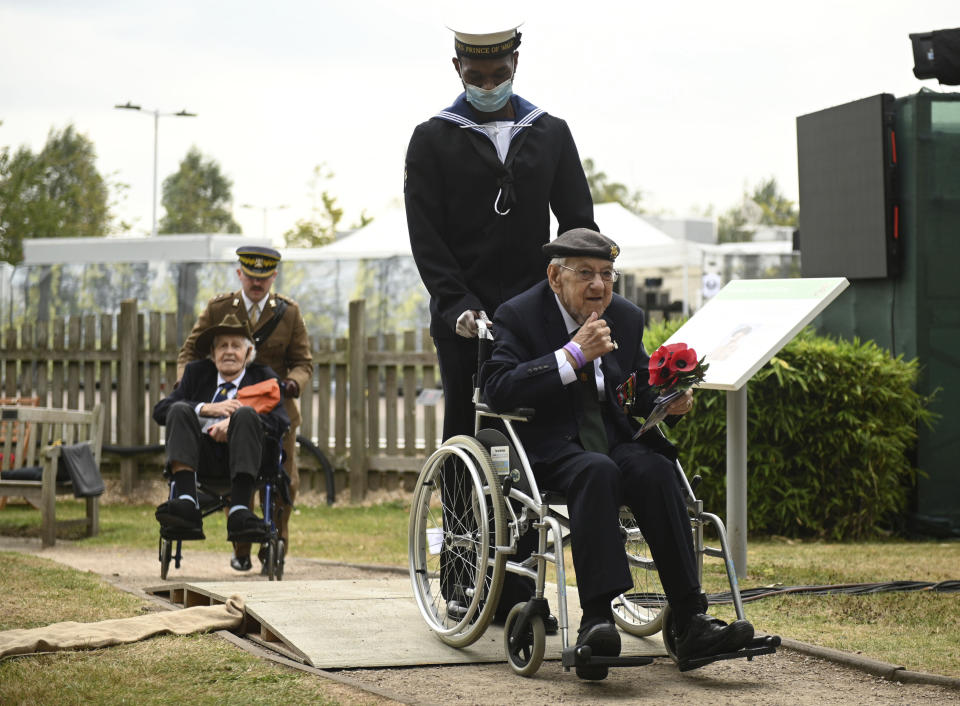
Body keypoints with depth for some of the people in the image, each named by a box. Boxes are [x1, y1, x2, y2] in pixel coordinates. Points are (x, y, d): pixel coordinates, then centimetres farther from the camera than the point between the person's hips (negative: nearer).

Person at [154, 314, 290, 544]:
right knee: (180, 410, -22)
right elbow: (160, 411, 10)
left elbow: (282, 421, 0)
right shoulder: (197, 373, 25)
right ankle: (187, 505, -42)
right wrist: (207, 409, -5)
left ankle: (239, 512, -44)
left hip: (239, 458, -2)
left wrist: (236, 421, -17)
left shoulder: (264, 378, 19)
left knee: (246, 413, -28)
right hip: (202, 457, 2)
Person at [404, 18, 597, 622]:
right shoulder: (434, 140, 5)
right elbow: (426, 236, -3)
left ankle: (518, 588, -1)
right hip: (465, 320, -2)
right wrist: (457, 305, -14)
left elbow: (579, 223, 11)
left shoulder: (550, 134, 12)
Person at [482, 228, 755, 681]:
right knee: (596, 471, -37)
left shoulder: (626, 318, 14)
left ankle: (691, 624, -35)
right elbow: (497, 390, -16)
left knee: (656, 470, -29)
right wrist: (574, 354, -20)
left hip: (616, 442, 4)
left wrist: (669, 404, -6)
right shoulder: (519, 316, -2)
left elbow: (641, 393, 19)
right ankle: (595, 620, -46)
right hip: (551, 451, -4)